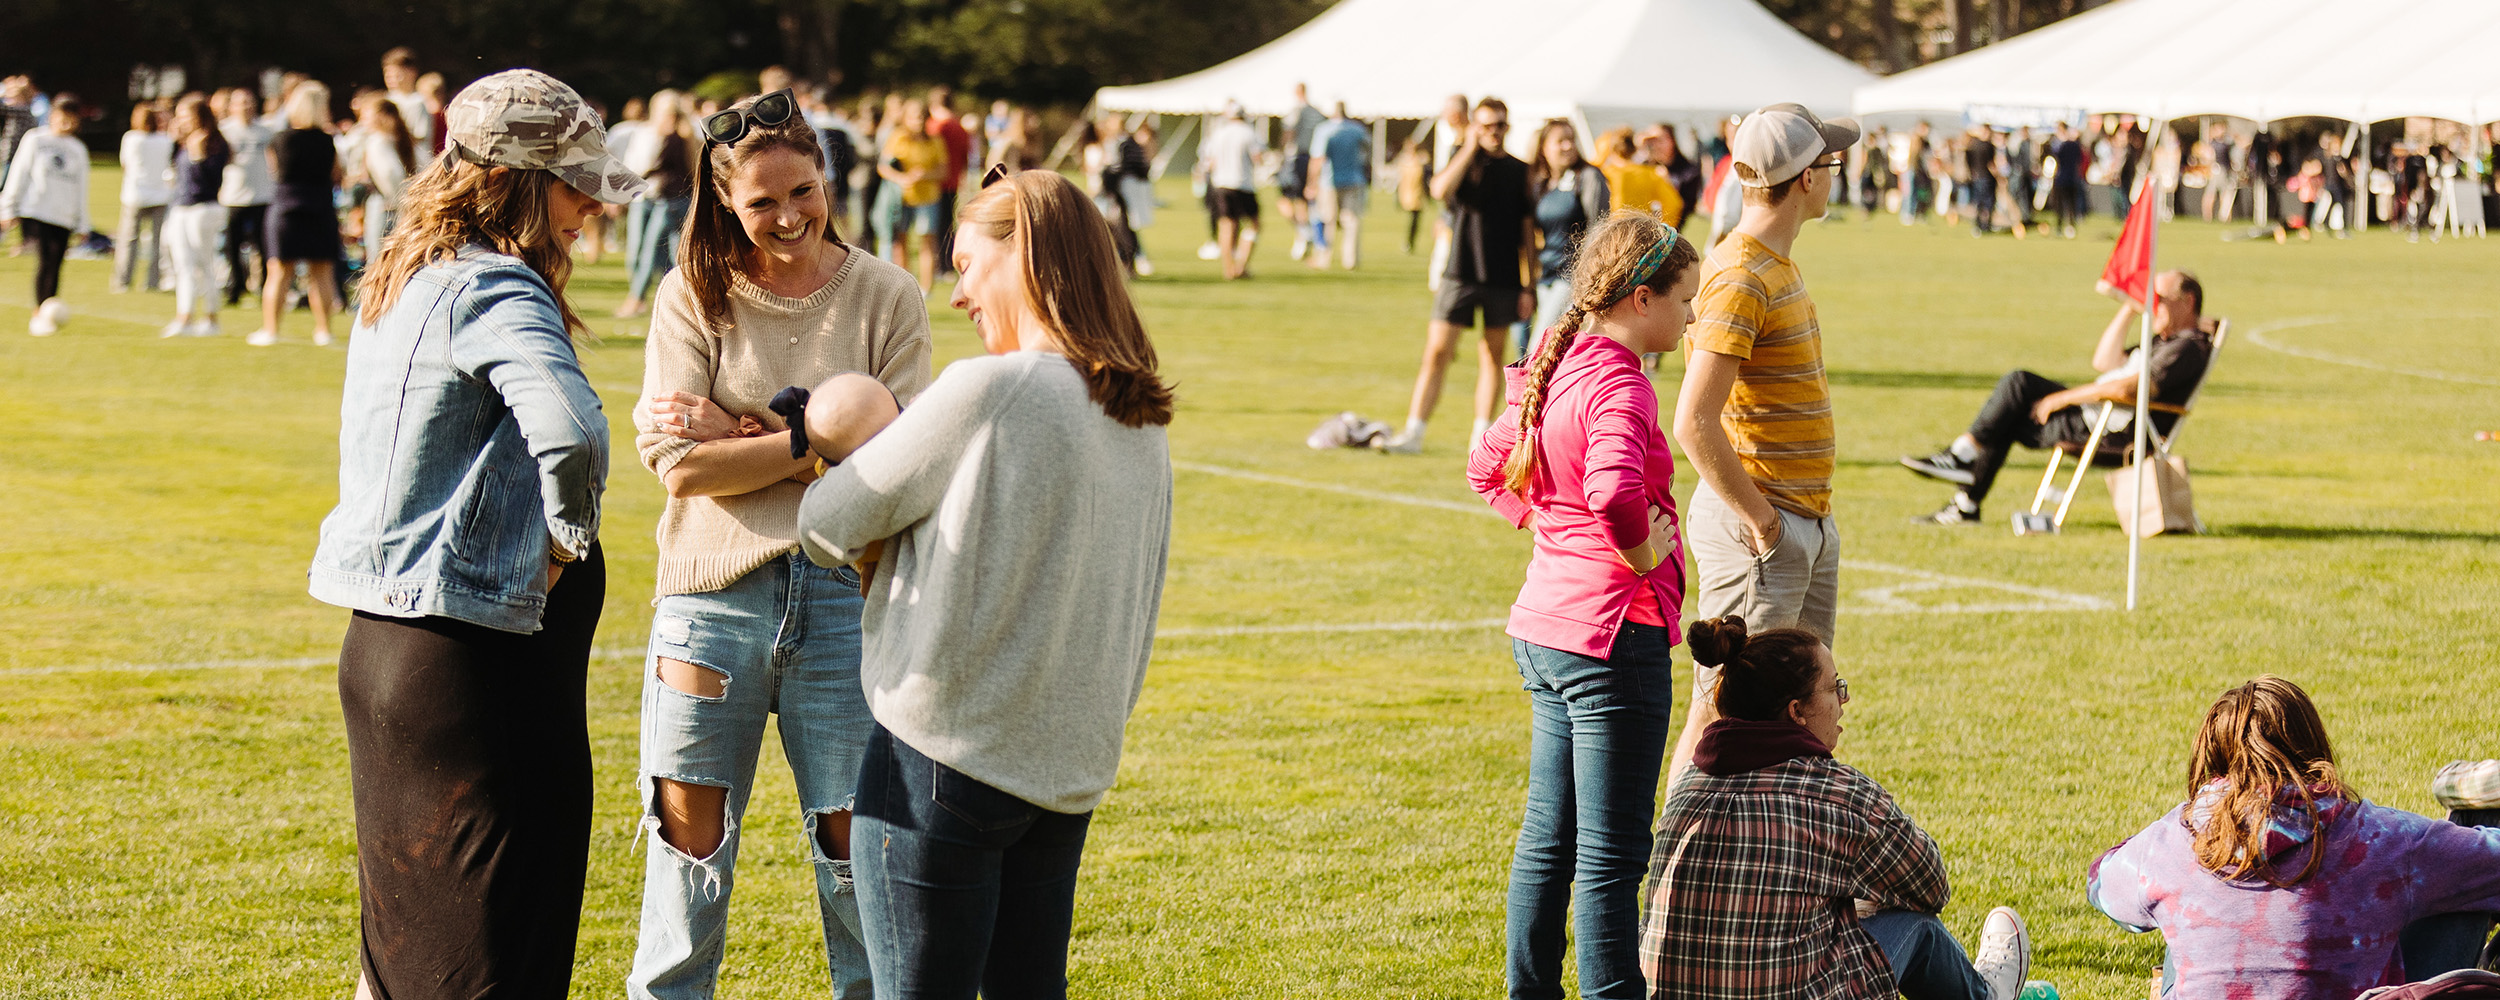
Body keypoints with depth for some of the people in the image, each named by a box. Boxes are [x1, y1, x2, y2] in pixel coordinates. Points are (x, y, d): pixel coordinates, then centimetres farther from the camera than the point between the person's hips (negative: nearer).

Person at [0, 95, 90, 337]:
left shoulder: (78, 149, 16)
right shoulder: (35, 141, 6)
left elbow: (80, 188, 21)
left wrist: (82, 224, 19)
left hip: (64, 217, 4)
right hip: (35, 213, -4)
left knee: (55, 265, 0)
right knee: (44, 260, -18)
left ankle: (43, 317, 8)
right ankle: (40, 313, -15)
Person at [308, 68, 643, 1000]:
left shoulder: (404, 279, 13)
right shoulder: (496, 291, -17)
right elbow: (571, 432, -34)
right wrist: (570, 539, -16)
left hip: (384, 638, 10)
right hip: (475, 658, -9)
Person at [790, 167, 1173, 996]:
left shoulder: (986, 391, -14)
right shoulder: (1141, 422, 9)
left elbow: (827, 526, -7)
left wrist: (864, 457, 15)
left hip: (946, 753, -7)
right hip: (1073, 766, 7)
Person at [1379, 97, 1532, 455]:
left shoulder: (1519, 171, 6)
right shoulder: (1462, 161, 4)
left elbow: (1527, 233, 8)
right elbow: (1440, 190, -18)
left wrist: (1530, 284, 4)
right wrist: (1470, 148, -14)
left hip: (1503, 278, 1)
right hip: (1460, 274, -1)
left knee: (1492, 355, 7)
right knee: (1437, 351, -5)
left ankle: (1481, 435, 14)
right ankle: (1413, 433, -3)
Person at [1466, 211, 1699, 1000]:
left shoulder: (1555, 371, 10)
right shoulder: (1617, 385, -18)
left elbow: (1489, 468, 24)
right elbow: (1616, 490, -36)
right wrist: (1641, 552, -19)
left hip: (1543, 628, 9)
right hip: (1615, 629, -9)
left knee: (1548, 839, 17)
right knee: (1612, 851, -3)